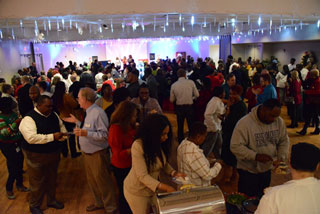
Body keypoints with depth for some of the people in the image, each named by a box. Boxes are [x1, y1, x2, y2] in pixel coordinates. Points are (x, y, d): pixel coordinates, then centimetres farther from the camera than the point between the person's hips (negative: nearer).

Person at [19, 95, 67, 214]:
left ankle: (51, 200, 43)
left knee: (52, 179, 21)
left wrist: (63, 133, -10)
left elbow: (61, 126, 14)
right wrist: (52, 137, -32)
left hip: (54, 154, 7)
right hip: (36, 156, -6)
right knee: (37, 182, 10)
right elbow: (31, 138, -31)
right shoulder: (29, 118, -20)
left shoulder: (53, 115, 2)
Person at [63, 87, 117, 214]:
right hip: (87, 153, 10)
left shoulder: (98, 113, -24)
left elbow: (104, 135, -28)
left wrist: (85, 133, -34)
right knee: (92, 180, 24)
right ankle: (99, 203, 45)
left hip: (97, 154, -10)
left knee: (102, 182, 6)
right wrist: (76, 121, 13)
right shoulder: (88, 113, 5)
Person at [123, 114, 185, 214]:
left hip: (152, 187, 6)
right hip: (137, 191, -5)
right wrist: (165, 187, -36)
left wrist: (174, 173, -13)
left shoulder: (161, 144, -9)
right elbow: (142, 176, -30)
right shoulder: (138, 146, -29)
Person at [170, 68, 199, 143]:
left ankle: (181, 143, 24)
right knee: (191, 126, 13)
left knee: (180, 127, 14)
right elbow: (197, 95, -3)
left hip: (179, 107, 1)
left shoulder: (174, 85, -4)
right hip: (189, 107, -1)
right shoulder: (191, 82, -8)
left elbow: (171, 100, 1)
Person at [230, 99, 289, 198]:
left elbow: (284, 141, 6)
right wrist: (255, 156, -31)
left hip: (267, 169, 5)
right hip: (248, 171, -5)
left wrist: (281, 158, -11)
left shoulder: (279, 121, -6)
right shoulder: (244, 123, -24)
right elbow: (235, 147, -23)